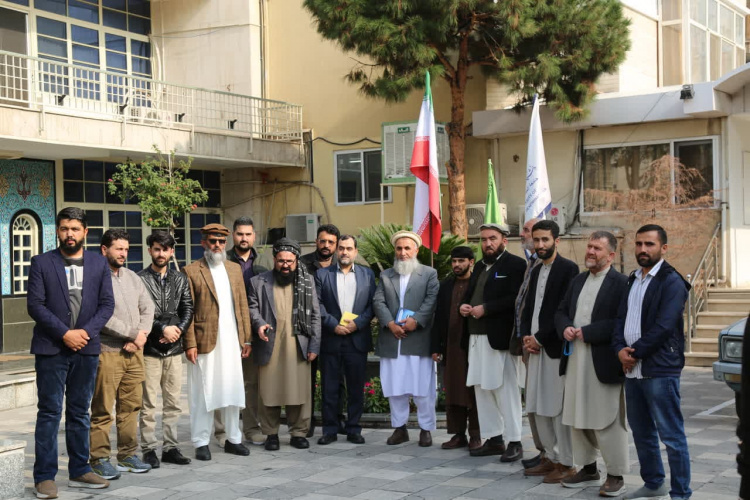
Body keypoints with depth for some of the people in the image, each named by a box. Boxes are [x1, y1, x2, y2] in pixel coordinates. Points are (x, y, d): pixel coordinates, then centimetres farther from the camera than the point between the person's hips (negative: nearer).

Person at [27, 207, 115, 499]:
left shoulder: (99, 264, 8)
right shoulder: (41, 263, 1)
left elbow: (107, 304, 4)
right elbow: (35, 305, -6)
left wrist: (86, 331, -11)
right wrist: (65, 333, -14)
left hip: (86, 348, 3)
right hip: (51, 348, -3)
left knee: (80, 412, 10)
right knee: (49, 413, -1)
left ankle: (79, 471, 18)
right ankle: (45, 476, 4)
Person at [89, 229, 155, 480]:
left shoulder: (133, 278, 15)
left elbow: (147, 309, 13)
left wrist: (140, 337, -4)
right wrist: (133, 334, -12)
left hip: (134, 352, 7)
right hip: (107, 353, -6)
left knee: (131, 407, 10)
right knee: (103, 410, -2)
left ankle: (128, 455, 18)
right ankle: (100, 459, 5)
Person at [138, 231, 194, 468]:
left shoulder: (180, 279, 11)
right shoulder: (140, 279, -3)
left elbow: (188, 309, 6)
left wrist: (177, 330, -9)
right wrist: (163, 329, -14)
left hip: (174, 349, 4)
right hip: (150, 349, -4)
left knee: (173, 402, 8)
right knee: (149, 404, -1)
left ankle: (170, 447, 15)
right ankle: (149, 449, 7)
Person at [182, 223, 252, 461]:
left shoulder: (234, 269, 14)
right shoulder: (191, 271, -3)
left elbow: (242, 305, 13)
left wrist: (245, 338, 8)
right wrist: (190, 343, -12)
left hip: (232, 343, 5)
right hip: (205, 342, -5)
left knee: (232, 392, 10)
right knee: (203, 395, 2)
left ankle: (233, 439, 21)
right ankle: (201, 443, 11)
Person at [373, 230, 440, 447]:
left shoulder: (429, 274, 7)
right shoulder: (385, 275, 16)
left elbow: (432, 300, -5)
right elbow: (378, 302, 5)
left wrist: (416, 320, -17)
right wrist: (390, 324, -10)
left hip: (419, 340, -3)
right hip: (391, 340, 3)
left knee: (423, 388, -1)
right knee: (394, 388, 7)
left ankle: (426, 429, 8)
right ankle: (399, 428, 16)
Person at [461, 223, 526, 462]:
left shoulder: (515, 264, -6)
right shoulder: (479, 266, 20)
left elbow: (516, 298, -17)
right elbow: (469, 294, 25)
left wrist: (485, 309, -19)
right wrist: (463, 306, 2)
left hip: (499, 337, -8)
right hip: (476, 337, 8)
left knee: (505, 389, -5)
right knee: (482, 389, 10)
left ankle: (514, 442, 3)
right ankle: (493, 439, 18)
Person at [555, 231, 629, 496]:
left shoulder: (621, 283, -10)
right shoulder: (578, 280, 15)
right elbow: (561, 312, 18)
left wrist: (587, 332, -18)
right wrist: (565, 328, -4)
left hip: (604, 363, -8)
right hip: (575, 361, 8)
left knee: (608, 421, -2)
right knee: (577, 418, 13)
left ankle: (616, 475, 9)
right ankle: (588, 469, 25)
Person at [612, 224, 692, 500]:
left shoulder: (671, 281, -8)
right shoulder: (632, 280, 16)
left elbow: (664, 326, -16)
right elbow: (621, 319, 12)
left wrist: (635, 352, -12)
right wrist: (621, 349, -5)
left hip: (660, 370, -8)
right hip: (632, 370, 8)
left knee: (671, 435, -3)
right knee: (641, 432, 17)